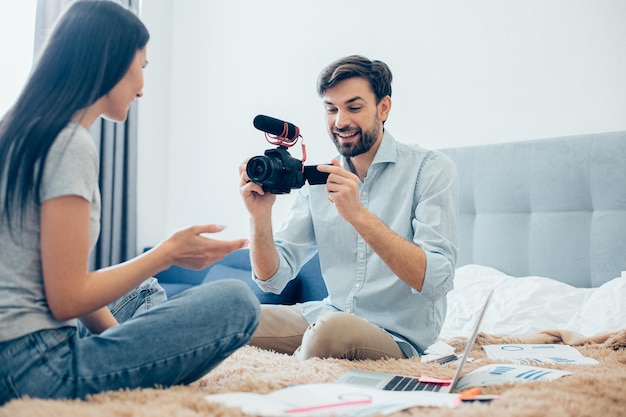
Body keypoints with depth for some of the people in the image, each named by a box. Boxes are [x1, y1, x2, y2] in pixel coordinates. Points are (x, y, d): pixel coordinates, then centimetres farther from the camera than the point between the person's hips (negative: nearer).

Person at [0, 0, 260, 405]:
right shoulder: (71, 144, -16)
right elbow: (66, 300, -18)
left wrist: (113, 329, 9)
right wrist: (168, 253, -9)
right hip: (35, 365, -10)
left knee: (147, 293, 31)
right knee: (236, 301, -13)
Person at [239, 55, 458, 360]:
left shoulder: (431, 169, -9)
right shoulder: (320, 180, 6)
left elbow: (436, 282, -21)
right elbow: (273, 278, 3)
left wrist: (358, 214, -29)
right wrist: (260, 217, -16)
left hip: (398, 337, -4)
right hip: (330, 316, 5)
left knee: (333, 327, -35)